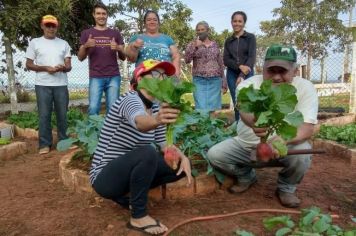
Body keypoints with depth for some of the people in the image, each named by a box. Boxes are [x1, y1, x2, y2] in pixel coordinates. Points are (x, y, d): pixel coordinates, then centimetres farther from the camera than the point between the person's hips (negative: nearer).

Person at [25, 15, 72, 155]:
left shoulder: (64, 44, 11)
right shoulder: (35, 42, 7)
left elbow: (69, 66, 6)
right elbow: (28, 64, 4)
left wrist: (63, 68, -17)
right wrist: (46, 68, -12)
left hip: (61, 84, 2)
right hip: (42, 85, -1)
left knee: (62, 114, 6)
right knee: (44, 115, 0)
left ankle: (64, 141, 18)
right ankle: (45, 144, 8)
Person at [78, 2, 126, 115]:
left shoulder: (115, 33, 14)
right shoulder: (86, 33, 11)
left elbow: (123, 57, 12)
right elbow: (80, 57, 8)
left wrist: (118, 49, -10)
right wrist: (85, 46, -12)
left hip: (114, 77, 1)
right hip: (95, 77, -1)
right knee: (93, 108, -8)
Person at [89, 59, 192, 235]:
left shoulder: (156, 107, 2)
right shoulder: (130, 100, -22)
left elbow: (164, 143, 6)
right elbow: (140, 122, -46)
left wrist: (183, 157, -13)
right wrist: (157, 120, -68)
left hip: (128, 170, 8)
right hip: (105, 177, -8)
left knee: (180, 166, -1)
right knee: (147, 153, -34)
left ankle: (131, 195, 9)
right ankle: (138, 217, -14)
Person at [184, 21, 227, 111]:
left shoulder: (215, 45, 13)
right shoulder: (192, 44, 7)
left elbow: (221, 64, 14)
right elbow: (187, 60, -9)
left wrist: (224, 82, 11)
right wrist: (195, 46, -17)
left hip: (215, 80, 2)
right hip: (199, 81, -2)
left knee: (215, 108, 1)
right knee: (201, 108, -8)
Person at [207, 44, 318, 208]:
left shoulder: (305, 88, -16)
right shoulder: (248, 85, -18)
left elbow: (307, 128, -26)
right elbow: (244, 109, -40)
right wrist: (254, 122, -66)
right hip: (246, 145, 1)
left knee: (302, 152, -32)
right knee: (214, 155, -17)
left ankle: (286, 188, 3)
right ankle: (246, 176, 15)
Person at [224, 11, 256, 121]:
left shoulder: (250, 37, 4)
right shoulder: (228, 41, 13)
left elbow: (252, 57, -6)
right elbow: (226, 60, 4)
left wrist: (242, 75, -18)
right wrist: (240, 66, -15)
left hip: (247, 74, -2)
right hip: (232, 75, 3)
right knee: (236, 104, 2)